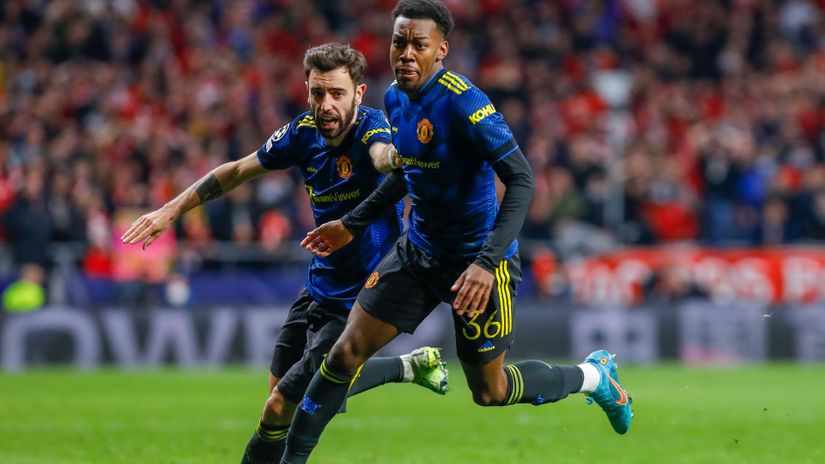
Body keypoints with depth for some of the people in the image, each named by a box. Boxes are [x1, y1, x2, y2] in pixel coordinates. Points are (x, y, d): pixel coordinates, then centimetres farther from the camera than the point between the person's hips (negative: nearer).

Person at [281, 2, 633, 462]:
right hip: (419, 251, 7)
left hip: (477, 257, -7)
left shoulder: (464, 103, -24)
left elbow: (521, 181, -28)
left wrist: (487, 263, -35)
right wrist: (351, 225, 19)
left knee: (490, 391, 5)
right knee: (346, 353, -1)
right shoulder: (396, 97, 1)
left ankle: (593, 375, 29)